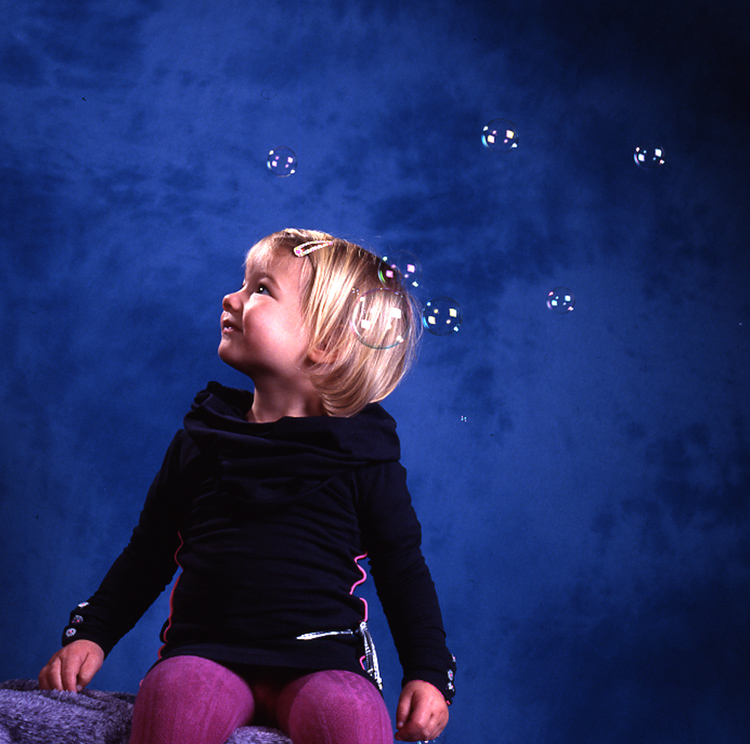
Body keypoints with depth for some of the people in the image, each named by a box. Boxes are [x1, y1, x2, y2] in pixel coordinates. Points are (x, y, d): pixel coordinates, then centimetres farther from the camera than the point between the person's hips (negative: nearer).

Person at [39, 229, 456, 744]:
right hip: (206, 652, 2)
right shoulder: (201, 439, 14)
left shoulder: (362, 454, 6)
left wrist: (429, 673, 0)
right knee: (173, 696, -32)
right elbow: (149, 552, 21)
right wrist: (91, 634, 12)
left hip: (320, 659, -2)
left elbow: (404, 569, 10)